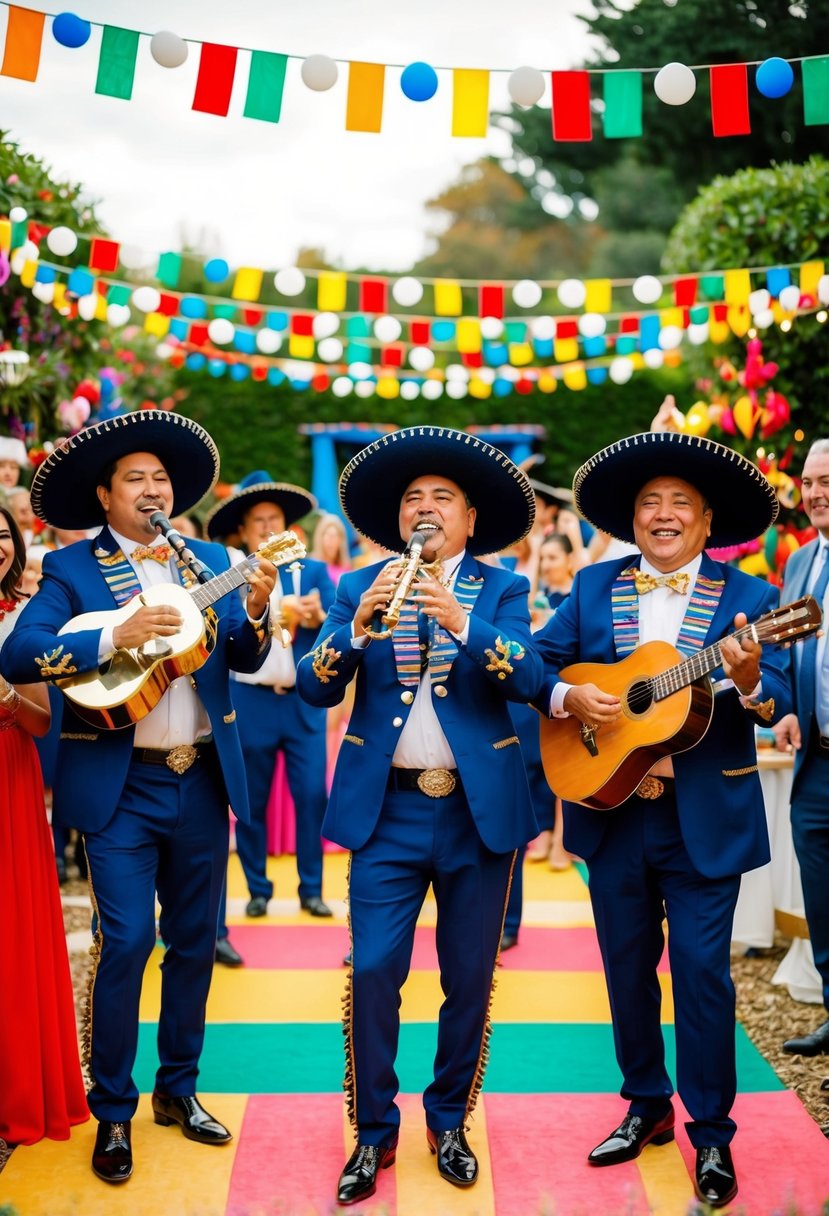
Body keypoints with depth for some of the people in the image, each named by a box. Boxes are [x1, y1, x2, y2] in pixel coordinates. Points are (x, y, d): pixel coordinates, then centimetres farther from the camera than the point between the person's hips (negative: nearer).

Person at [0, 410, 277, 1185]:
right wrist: (114, 637, -27)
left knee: (195, 940, 11)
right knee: (126, 941, -9)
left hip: (203, 781, 4)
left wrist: (254, 612, -20)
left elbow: (244, 660, 0)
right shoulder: (71, 568, -3)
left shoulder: (209, 561, 8)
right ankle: (113, 1112, 8)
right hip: (120, 786, -4)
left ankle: (177, 1090, 27)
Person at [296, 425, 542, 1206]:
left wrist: (463, 623, -29)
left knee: (469, 979, 7)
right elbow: (314, 687, -5)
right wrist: (357, 626, -23)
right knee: (372, 972, -4)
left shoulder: (501, 590, 4)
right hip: (387, 810, 0)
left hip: (479, 811, 0)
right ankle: (373, 1133, 13)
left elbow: (528, 678, -12)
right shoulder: (360, 588, 6)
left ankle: (449, 1122, 26)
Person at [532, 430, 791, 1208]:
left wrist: (749, 682, -30)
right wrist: (570, 697, -16)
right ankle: (646, 1106, 31)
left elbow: (776, 704, -9)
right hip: (611, 812, 3)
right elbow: (537, 664, 3)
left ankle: (712, 1135, 16)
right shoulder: (593, 588, 5)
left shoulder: (746, 597, -2)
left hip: (706, 818, -3)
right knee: (627, 964, 13)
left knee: (701, 969, 0)